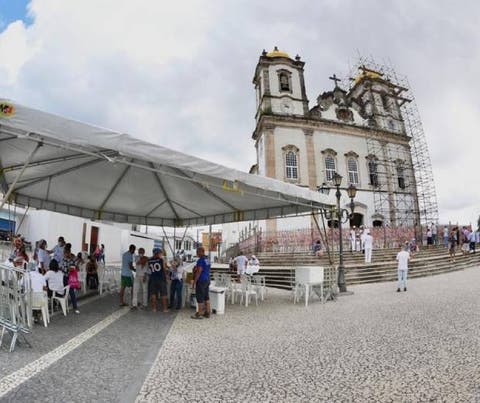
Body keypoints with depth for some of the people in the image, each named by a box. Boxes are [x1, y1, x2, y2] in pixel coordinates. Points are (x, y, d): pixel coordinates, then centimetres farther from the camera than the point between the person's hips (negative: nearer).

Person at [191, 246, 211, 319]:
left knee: (200, 298, -3)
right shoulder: (207, 259, 12)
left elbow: (199, 272, -19)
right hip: (207, 280, 9)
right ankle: (207, 313, 19)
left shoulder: (201, 260, -16)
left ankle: (199, 314, 2)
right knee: (206, 297, 13)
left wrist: (194, 282, -14)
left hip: (201, 281, -9)